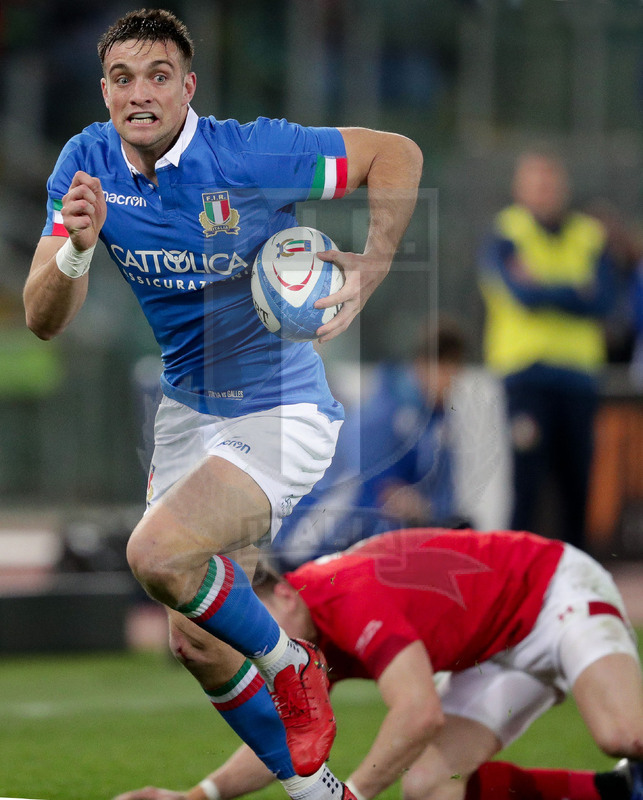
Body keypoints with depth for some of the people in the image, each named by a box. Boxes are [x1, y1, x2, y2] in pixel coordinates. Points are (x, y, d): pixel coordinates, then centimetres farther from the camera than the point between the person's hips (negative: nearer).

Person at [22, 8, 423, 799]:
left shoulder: (250, 154, -21)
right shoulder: (87, 164, -7)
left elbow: (398, 154, -10)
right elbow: (43, 320, -8)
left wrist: (369, 272, -20)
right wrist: (76, 249, -29)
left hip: (280, 415, -6)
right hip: (188, 414, 6)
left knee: (157, 554, -28)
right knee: (198, 644, 9)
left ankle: (291, 664, 0)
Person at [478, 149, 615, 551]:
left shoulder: (590, 237, 13)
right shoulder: (505, 235, 1)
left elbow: (604, 300, -3)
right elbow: (522, 295, -14)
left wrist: (543, 289, -9)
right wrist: (577, 292, -6)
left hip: (579, 375, 4)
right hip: (524, 373, -4)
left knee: (577, 480, 5)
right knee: (525, 477, -11)